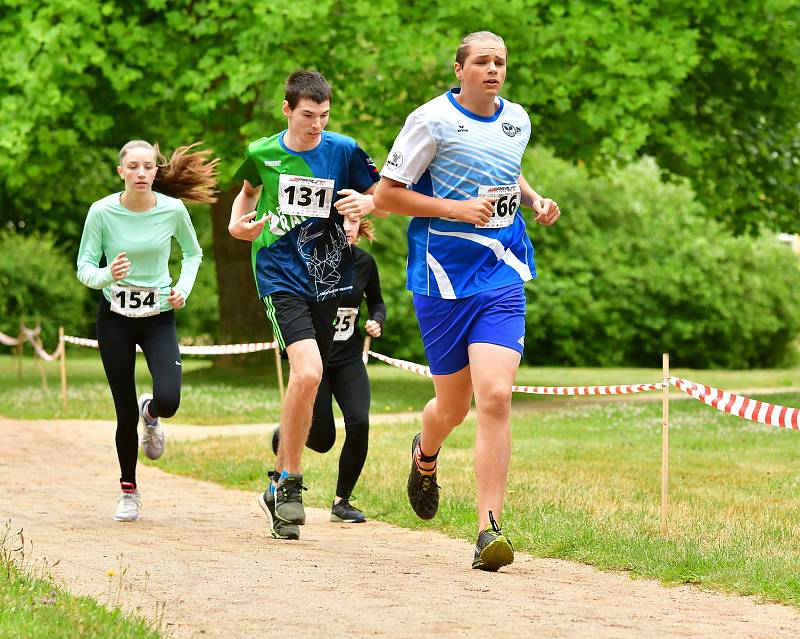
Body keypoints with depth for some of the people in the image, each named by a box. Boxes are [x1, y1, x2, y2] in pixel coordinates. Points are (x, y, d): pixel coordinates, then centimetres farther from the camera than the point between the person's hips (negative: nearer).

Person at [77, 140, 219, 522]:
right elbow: (84, 267, -8)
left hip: (158, 317, 1)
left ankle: (150, 413, 20)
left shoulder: (173, 210, -9)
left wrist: (184, 288, -7)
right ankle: (128, 490, 22)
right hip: (115, 318, 0)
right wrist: (107, 275, -29)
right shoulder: (102, 212, -13)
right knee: (125, 412, 1)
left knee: (168, 400, -19)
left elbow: (193, 252, 10)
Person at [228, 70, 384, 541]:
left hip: (328, 279, 2)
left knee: (308, 385, 8)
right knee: (307, 372, -23)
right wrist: (238, 222, 3)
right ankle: (290, 484, -10)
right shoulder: (262, 153, 3)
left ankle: (282, 484, 25)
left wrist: (365, 205, -16)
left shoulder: (344, 151, 0)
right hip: (281, 276, -2)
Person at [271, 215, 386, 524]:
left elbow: (376, 301, 14)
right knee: (321, 439, -3)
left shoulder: (364, 263, -3)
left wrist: (377, 322, -5)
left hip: (349, 359, 3)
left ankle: (341, 501, 1)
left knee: (359, 423, -18)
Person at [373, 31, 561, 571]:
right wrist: (456, 208, -17)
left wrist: (534, 199, 11)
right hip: (443, 279, -2)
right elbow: (385, 195, -6)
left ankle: (489, 529, -15)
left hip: (503, 279, 2)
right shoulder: (432, 120, -7)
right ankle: (425, 455, 47)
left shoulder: (518, 121, 10)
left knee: (495, 397, -15)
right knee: (453, 406, 9)